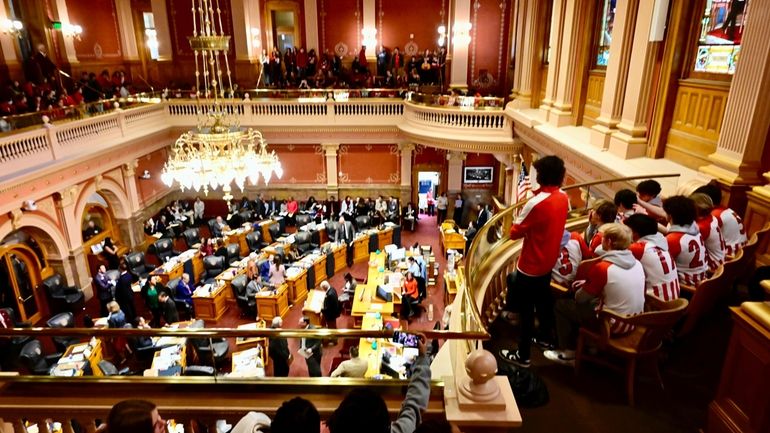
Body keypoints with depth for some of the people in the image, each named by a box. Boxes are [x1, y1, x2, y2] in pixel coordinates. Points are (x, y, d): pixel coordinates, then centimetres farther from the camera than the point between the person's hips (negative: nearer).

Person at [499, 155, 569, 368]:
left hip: (531, 265, -8)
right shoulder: (563, 198, -2)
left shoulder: (536, 203, -28)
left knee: (526, 310, 4)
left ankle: (523, 355, 16)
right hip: (549, 261, 8)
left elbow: (515, 233, -19)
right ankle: (545, 338, 45)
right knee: (543, 300, 26)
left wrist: (522, 209, -3)